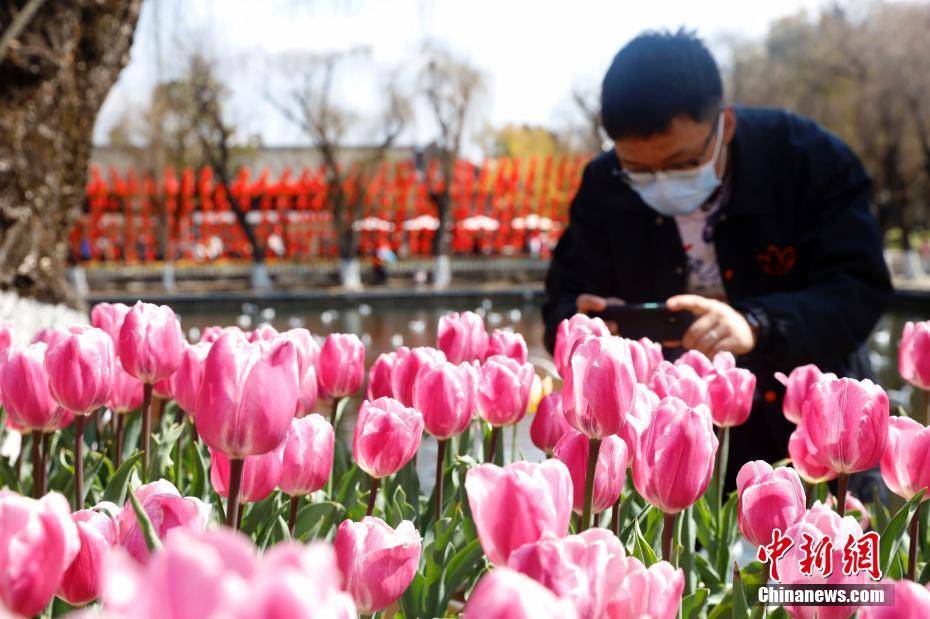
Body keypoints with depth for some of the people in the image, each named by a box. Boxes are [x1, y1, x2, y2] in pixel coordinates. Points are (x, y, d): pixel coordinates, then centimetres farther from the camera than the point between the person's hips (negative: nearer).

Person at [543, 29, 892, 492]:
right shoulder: (603, 186, -7)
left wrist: (756, 326, -42)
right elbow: (562, 303, -5)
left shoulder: (812, 159, -16)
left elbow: (860, 290, -23)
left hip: (807, 425, -2)